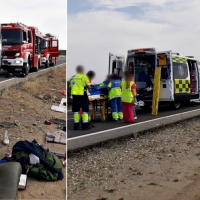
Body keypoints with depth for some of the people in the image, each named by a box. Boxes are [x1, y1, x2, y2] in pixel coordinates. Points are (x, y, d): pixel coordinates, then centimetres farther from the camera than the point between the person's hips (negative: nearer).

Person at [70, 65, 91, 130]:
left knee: (76, 110, 9)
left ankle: (76, 125, 10)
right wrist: (86, 87, 16)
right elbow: (88, 87, -6)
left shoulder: (72, 77, 9)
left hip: (74, 95, 5)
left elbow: (71, 86, 12)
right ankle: (85, 125, -1)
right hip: (82, 95, -5)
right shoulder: (84, 77, -6)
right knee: (85, 110, 2)